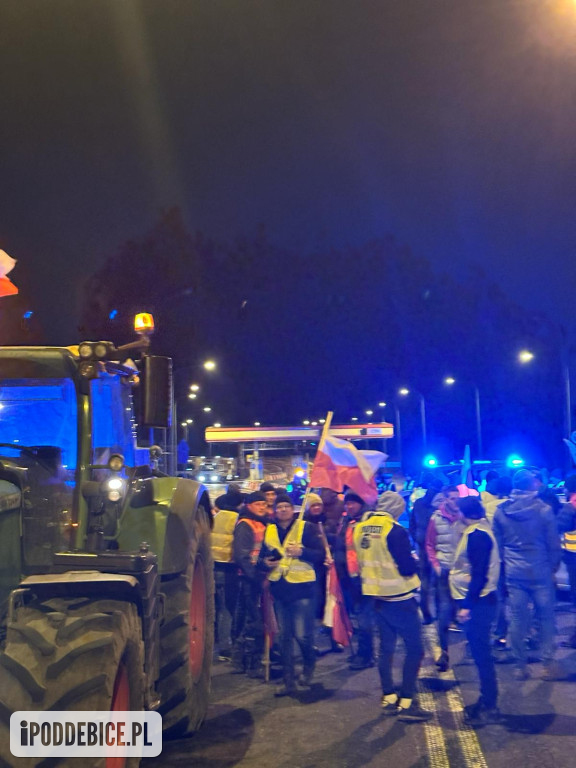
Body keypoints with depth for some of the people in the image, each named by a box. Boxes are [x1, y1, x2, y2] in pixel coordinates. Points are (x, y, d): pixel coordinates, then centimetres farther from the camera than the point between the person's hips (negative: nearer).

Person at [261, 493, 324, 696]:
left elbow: (320, 554, -7)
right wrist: (266, 562, -4)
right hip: (279, 588, 5)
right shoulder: (269, 531, 10)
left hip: (301, 587, -5)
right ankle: (289, 681, 17)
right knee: (284, 636, 9)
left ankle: (309, 663, 27)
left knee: (302, 634, -6)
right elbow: (262, 555, 18)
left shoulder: (306, 527, -4)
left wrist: (301, 552, -23)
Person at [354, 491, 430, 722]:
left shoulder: (360, 528, 3)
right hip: (400, 597, -7)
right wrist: (415, 562, 0)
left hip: (377, 595, 7)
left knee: (386, 647, 16)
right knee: (415, 648, 0)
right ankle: (406, 702, 0)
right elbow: (407, 567, -19)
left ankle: (389, 697, 22)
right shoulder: (395, 530, -19)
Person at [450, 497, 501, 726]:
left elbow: (479, 573, -23)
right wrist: (466, 601, 18)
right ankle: (486, 701, 25)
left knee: (481, 654, -4)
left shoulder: (477, 535, -18)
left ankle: (489, 708, 4)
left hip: (478, 602, -10)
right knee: (480, 652, 16)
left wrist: (467, 605, -23)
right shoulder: (477, 531, 12)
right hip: (476, 600, 10)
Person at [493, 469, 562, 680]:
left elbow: (497, 543, 5)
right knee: (545, 617, 10)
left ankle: (520, 666, 13)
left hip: (514, 573, 3)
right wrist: (553, 565, 9)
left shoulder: (501, 511, -1)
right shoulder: (543, 510, -11)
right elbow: (553, 543, -5)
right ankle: (548, 664, 14)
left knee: (517, 619, 8)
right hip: (540, 572, -2)